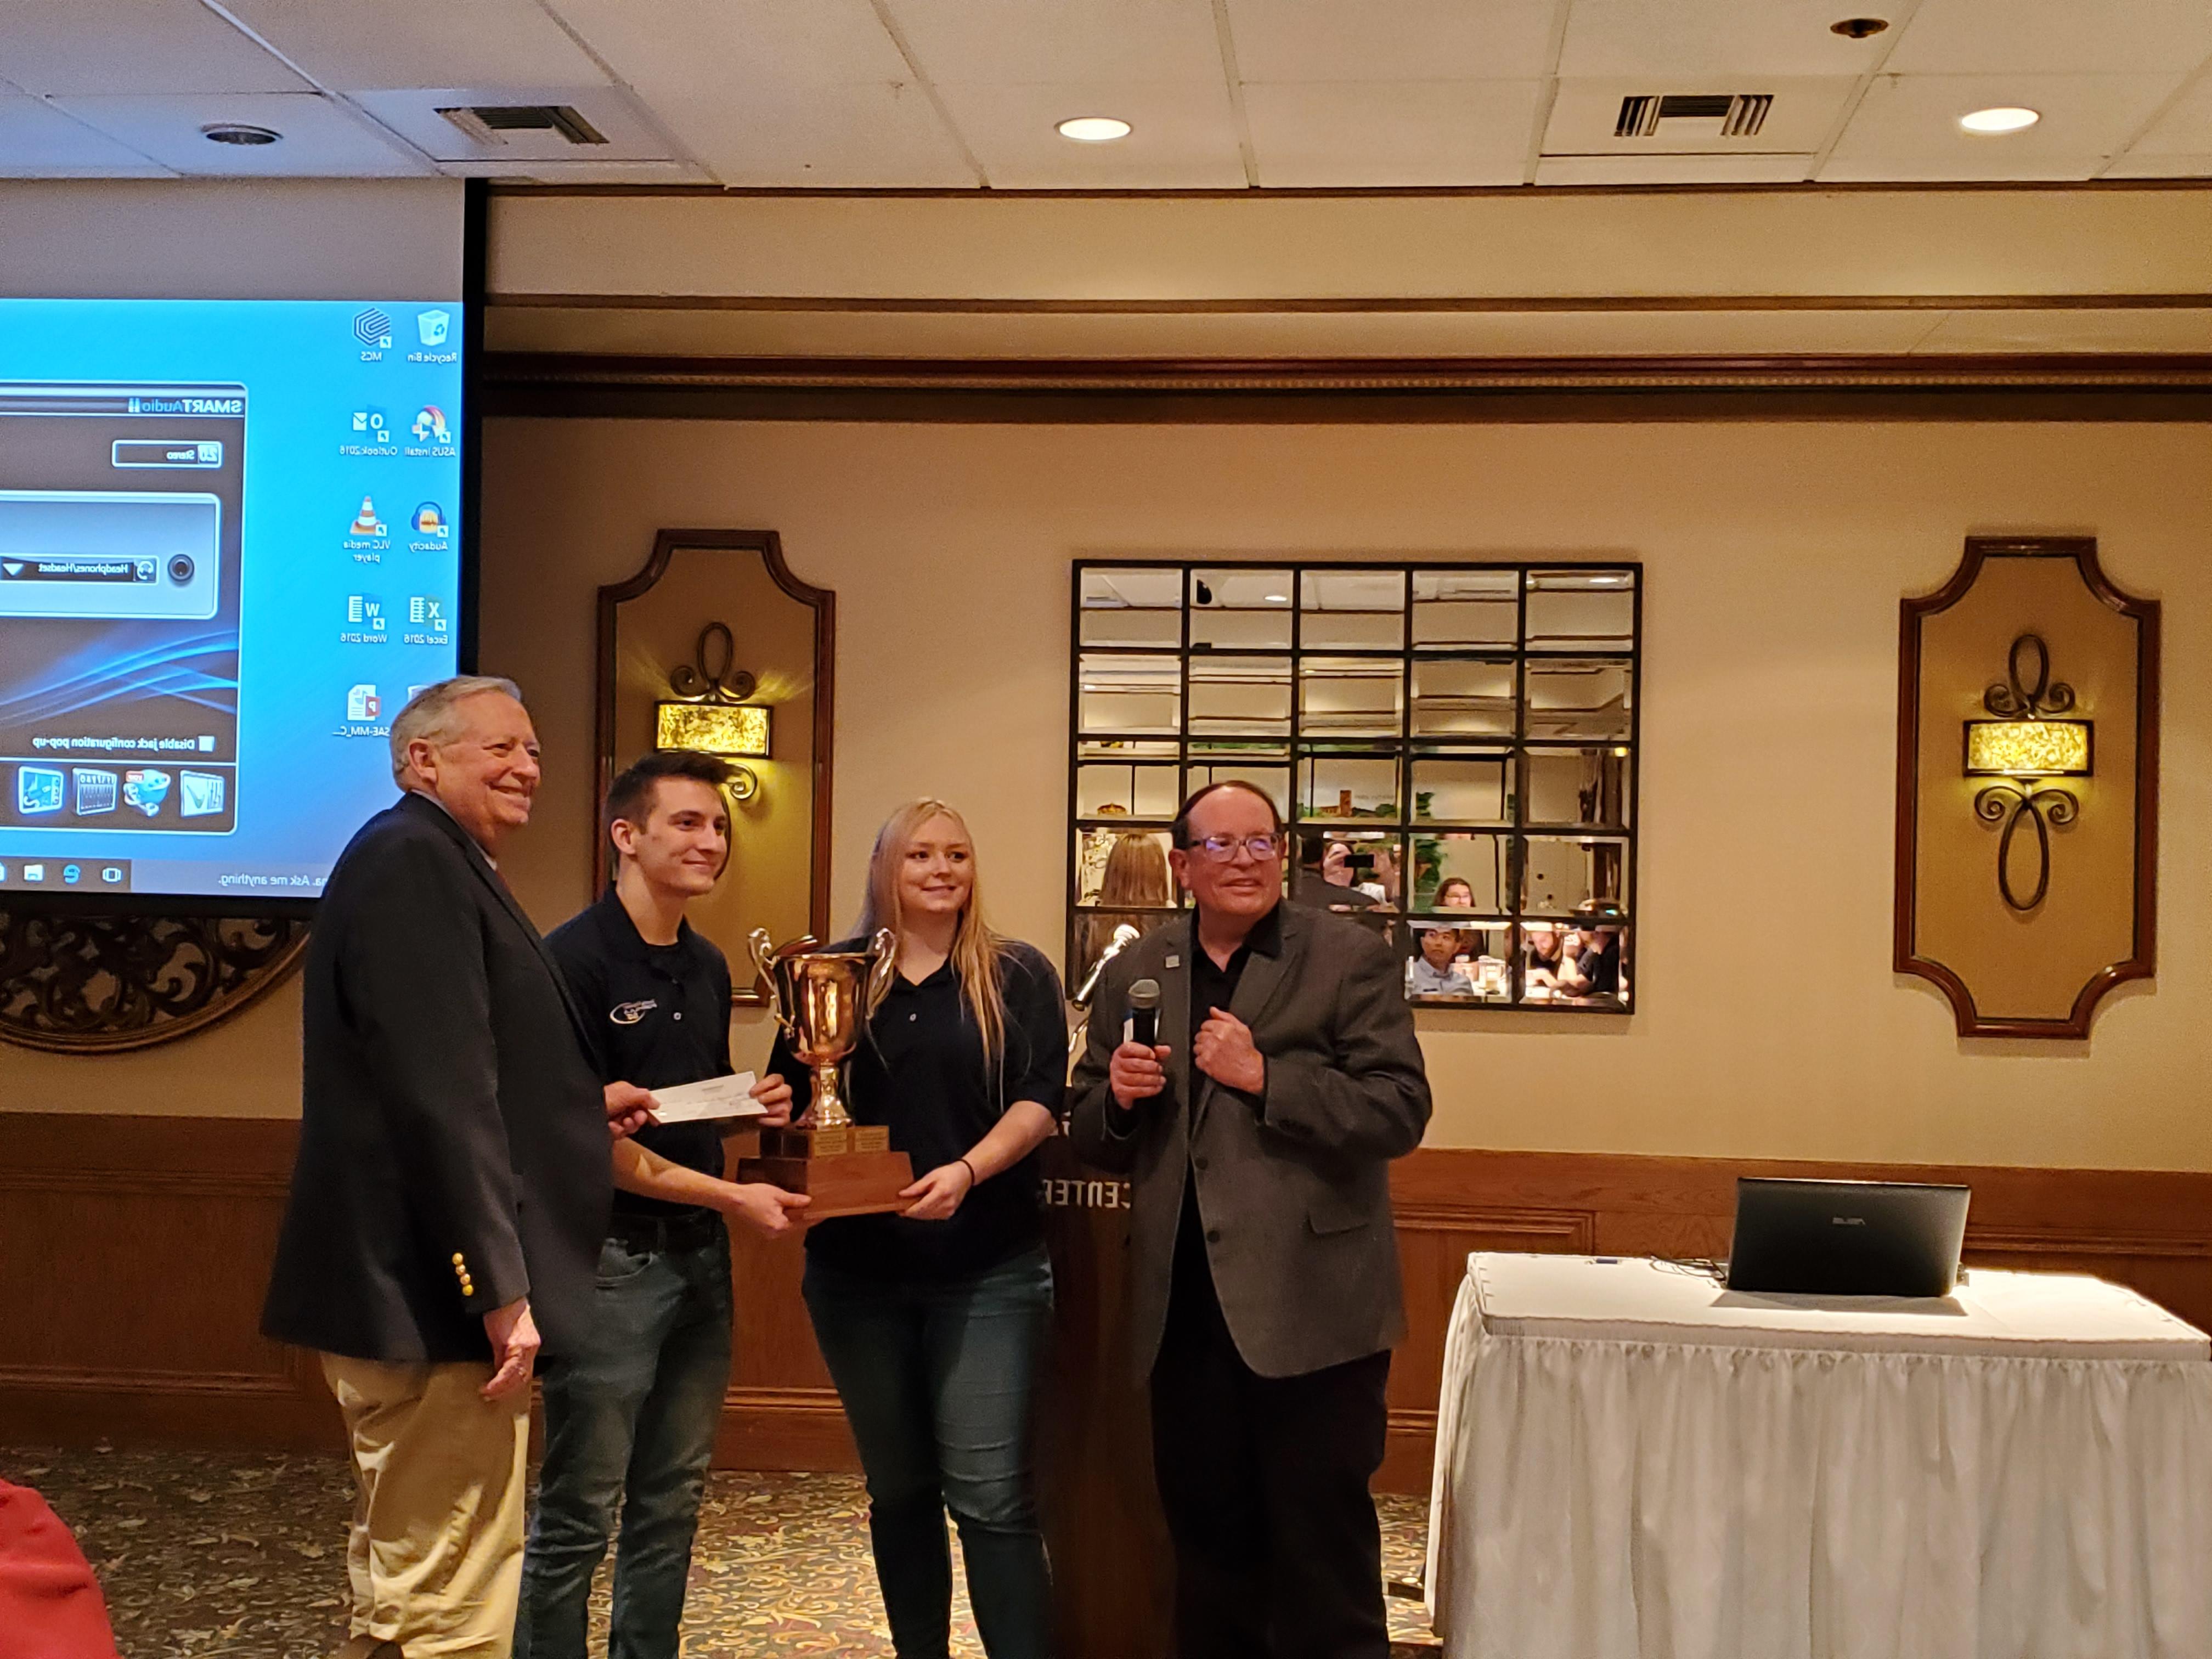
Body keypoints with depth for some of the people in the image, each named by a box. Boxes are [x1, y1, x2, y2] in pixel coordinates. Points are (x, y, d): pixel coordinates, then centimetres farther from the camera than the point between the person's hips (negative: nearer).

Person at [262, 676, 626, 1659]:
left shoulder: (437, 865, 17)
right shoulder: (413, 858, -15)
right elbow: (439, 1094, -24)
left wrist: (576, 1107, 14)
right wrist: (500, 1291, -24)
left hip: (427, 1294, 11)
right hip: (437, 1301, -11)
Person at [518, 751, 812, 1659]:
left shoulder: (708, 967, 12)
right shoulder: (576, 959, -12)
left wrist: (754, 1109, 1)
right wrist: (731, 1197, -15)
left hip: (699, 1253, 7)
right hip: (609, 1258, -7)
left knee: (671, 1506, 14)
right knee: (577, 1515, 0)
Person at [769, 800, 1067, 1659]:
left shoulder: (1018, 976, 2)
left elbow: (1040, 1098, -6)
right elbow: (791, 1100, 11)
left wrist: (967, 1172, -23)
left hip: (987, 1271, -3)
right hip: (857, 1267, 3)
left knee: (991, 1497, -7)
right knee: (897, 1490, 13)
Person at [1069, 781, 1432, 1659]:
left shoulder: (1350, 958, -3)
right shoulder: (1135, 972, 11)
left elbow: (1401, 1111, -12)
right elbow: (1092, 1136, 14)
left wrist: (1265, 1077, -18)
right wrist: (1119, 1097, -7)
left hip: (1310, 1309, -4)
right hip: (1185, 1310, 4)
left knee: (1322, 1545, 3)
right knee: (1205, 1536, 15)